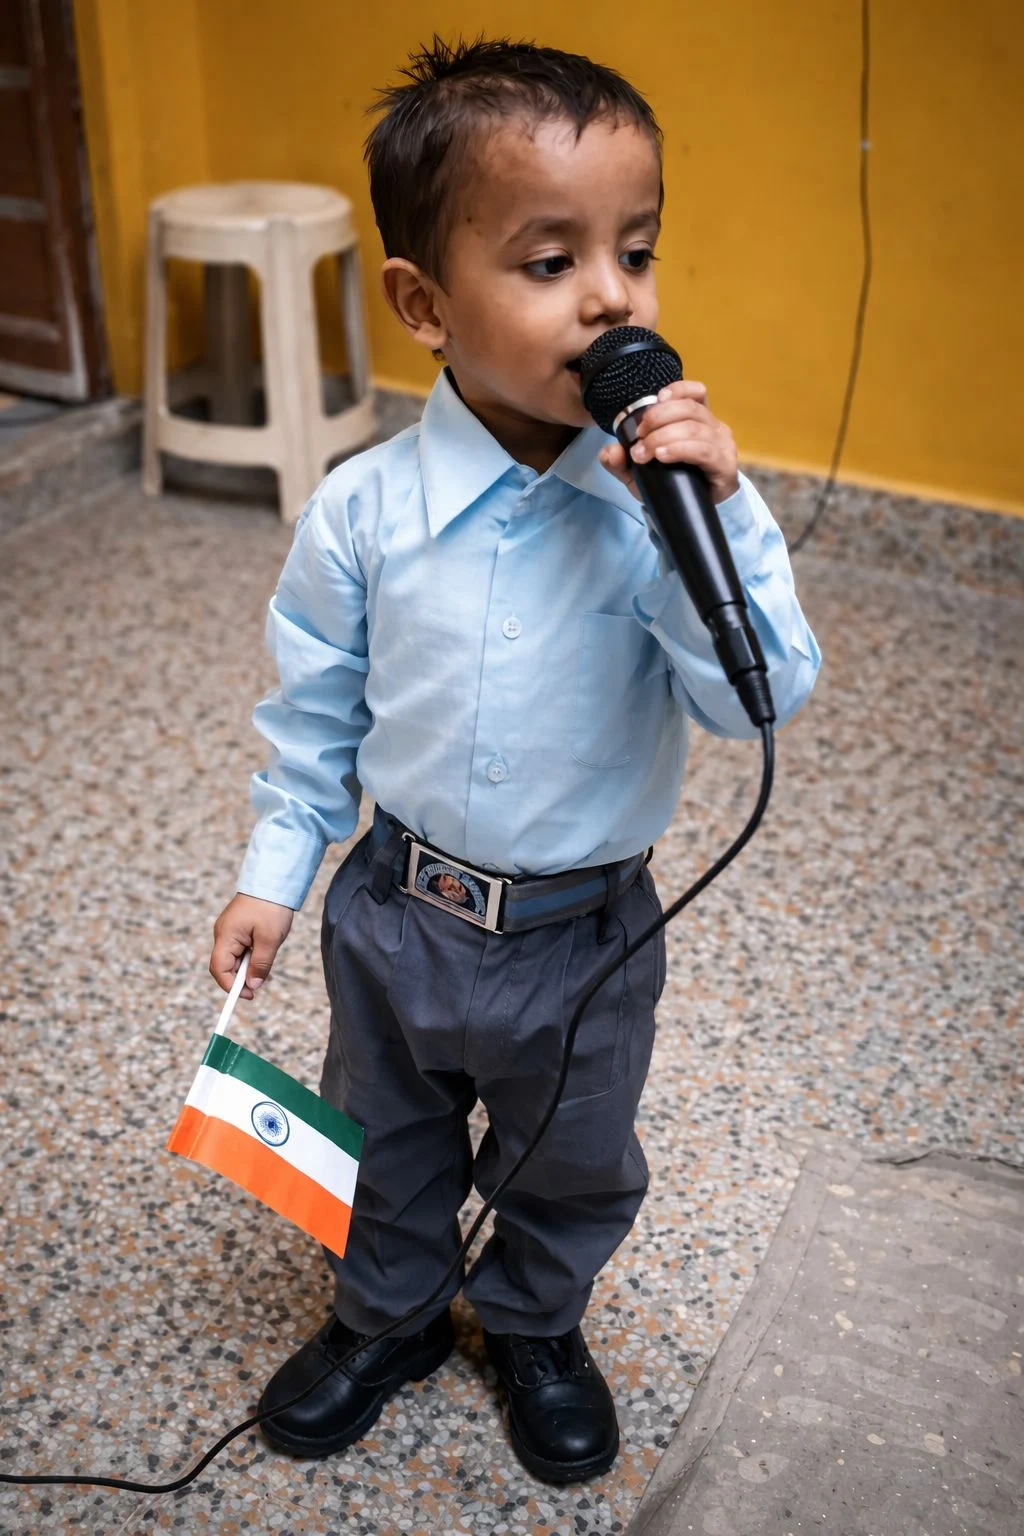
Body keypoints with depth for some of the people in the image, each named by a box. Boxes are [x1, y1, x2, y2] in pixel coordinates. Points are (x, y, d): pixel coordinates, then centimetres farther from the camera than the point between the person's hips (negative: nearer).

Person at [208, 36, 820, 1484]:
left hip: (584, 931, -1)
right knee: (387, 1145, 26)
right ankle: (387, 1314, 56)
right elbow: (317, 706, -2)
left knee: (573, 1168, 24)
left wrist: (718, 519, -38)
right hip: (395, 907, 1)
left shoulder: (671, 496, -20)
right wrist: (275, 870, 3)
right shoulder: (363, 510, -16)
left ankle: (536, 1328, 55)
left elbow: (760, 698, -26)